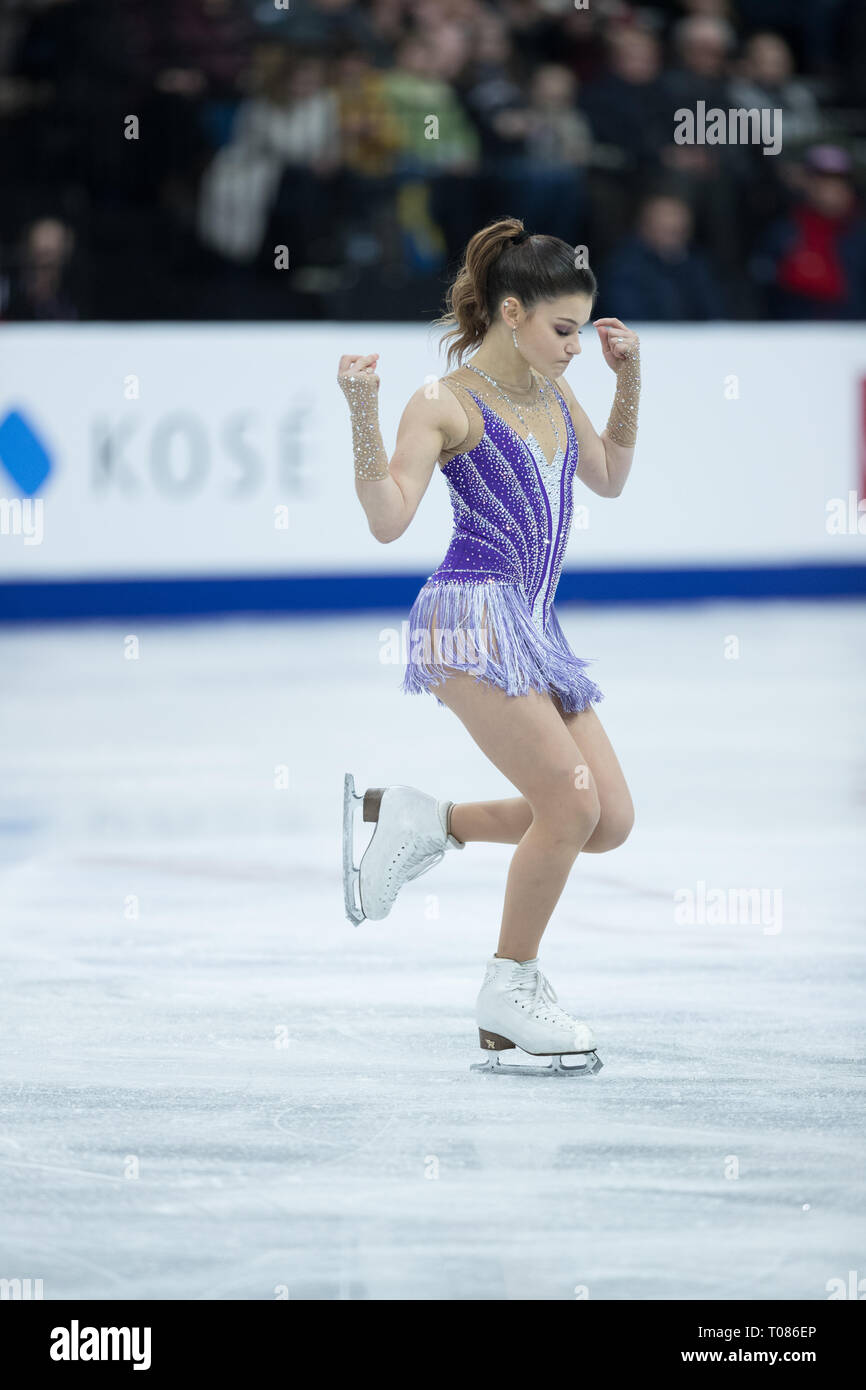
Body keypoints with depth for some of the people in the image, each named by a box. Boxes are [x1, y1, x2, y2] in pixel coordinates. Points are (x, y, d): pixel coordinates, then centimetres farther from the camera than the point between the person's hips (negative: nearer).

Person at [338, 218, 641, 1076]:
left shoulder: (554, 396, 17)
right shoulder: (445, 405, -5)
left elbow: (608, 480, 33)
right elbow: (388, 521, -15)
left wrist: (628, 378, 23)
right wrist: (363, 413, -25)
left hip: (533, 626, 8)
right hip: (472, 618, -8)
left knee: (611, 821, -1)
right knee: (574, 804, -16)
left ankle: (421, 822, 13)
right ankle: (511, 989, 1)